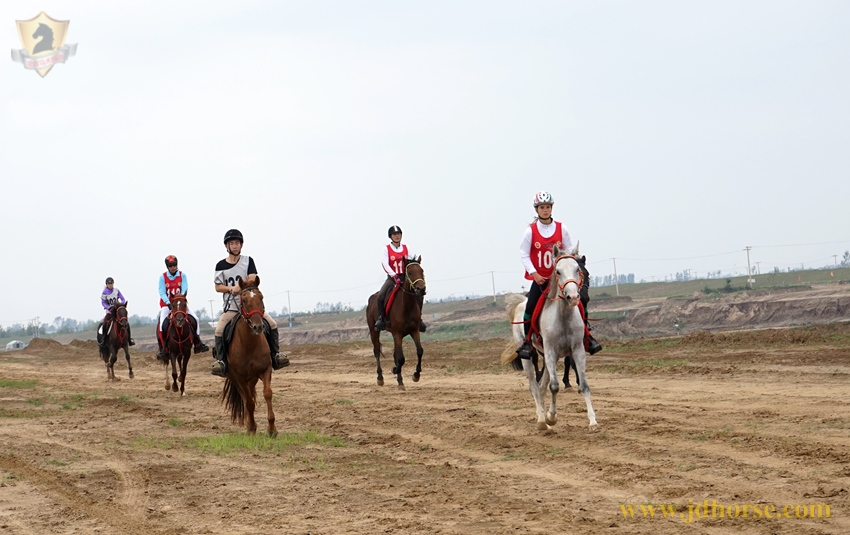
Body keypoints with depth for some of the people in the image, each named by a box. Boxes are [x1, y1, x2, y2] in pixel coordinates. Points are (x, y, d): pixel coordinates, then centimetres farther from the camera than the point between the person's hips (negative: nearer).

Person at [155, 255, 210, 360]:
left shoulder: (182, 275, 2)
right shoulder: (163, 277, -1)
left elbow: (184, 290, -7)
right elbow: (162, 293, -8)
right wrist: (168, 303, -24)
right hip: (167, 305, -2)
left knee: (195, 319, -11)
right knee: (162, 325, -23)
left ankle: (197, 344, 0)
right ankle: (163, 349, -16)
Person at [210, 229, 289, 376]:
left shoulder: (248, 261, 4)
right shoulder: (221, 265, 3)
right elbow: (218, 287, 2)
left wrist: (239, 287, -24)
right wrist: (231, 288, -16)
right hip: (231, 305, -1)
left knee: (272, 323, -11)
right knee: (219, 329, -21)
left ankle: (275, 354, 2)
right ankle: (219, 360, -12)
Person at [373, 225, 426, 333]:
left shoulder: (406, 248, 9)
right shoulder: (386, 249, -1)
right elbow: (385, 264, -13)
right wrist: (394, 276, -26)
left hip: (405, 277, 2)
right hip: (392, 278, -2)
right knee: (380, 295, -25)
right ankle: (381, 318, -11)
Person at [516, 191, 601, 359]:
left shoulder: (561, 229, 0)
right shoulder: (531, 231, -5)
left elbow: (569, 250, 5)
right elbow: (523, 254, -4)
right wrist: (534, 273, -13)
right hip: (540, 279, -1)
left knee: (581, 299, -12)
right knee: (530, 307, -16)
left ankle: (586, 335, 2)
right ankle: (527, 342, -1)